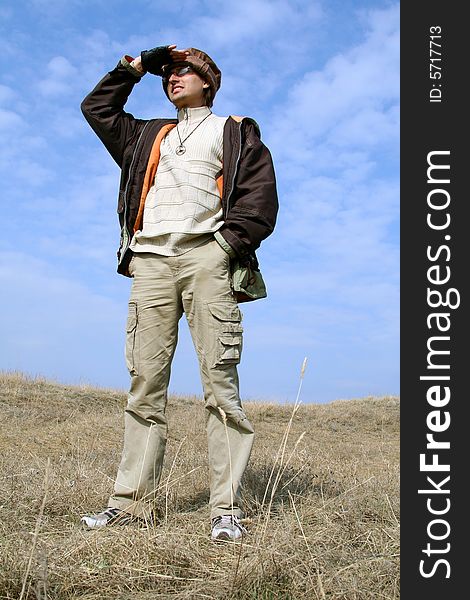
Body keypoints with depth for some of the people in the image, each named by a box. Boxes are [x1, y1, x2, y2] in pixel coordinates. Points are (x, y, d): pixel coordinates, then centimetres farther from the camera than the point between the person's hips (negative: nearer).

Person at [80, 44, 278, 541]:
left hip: (205, 254, -4)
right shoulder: (147, 134, 31)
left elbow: (260, 192, 6)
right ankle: (133, 500, 0)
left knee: (219, 380, -11)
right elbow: (96, 108, 36)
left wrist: (232, 242, -8)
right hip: (150, 259, 4)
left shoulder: (232, 131, 19)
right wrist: (135, 67, 31)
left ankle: (226, 508, -11)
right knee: (144, 381, -2)